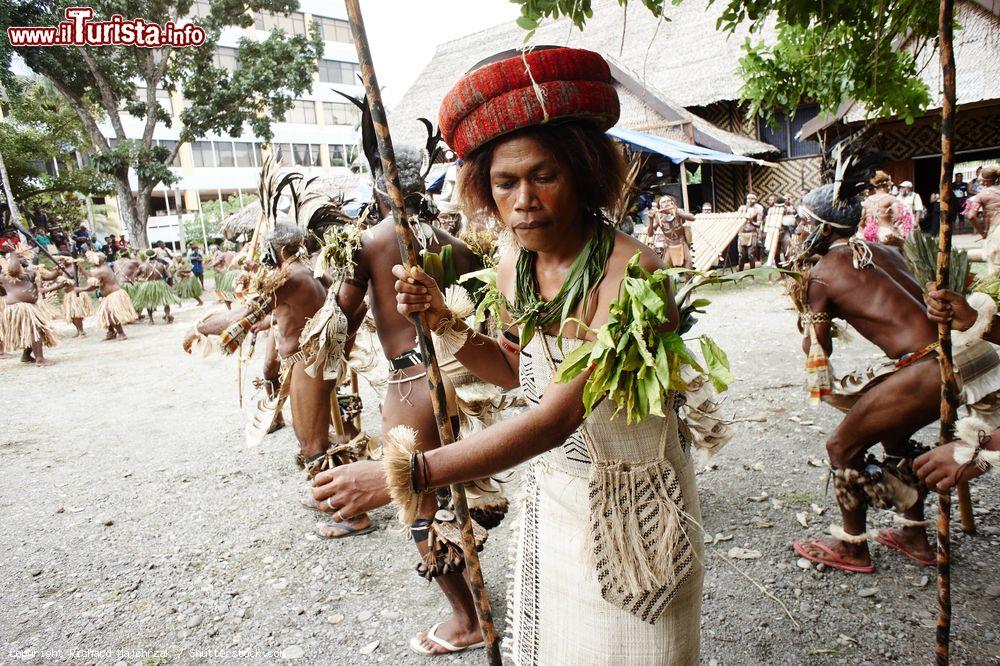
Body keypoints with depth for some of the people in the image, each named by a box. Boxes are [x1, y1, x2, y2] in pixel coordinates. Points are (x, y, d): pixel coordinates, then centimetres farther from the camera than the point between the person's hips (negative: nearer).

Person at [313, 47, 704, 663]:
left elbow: (558, 414, -34)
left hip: (635, 508, -5)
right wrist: (442, 321, -10)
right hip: (552, 497, 6)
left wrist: (407, 472, -36)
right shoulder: (513, 265, -7)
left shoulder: (631, 273, -28)